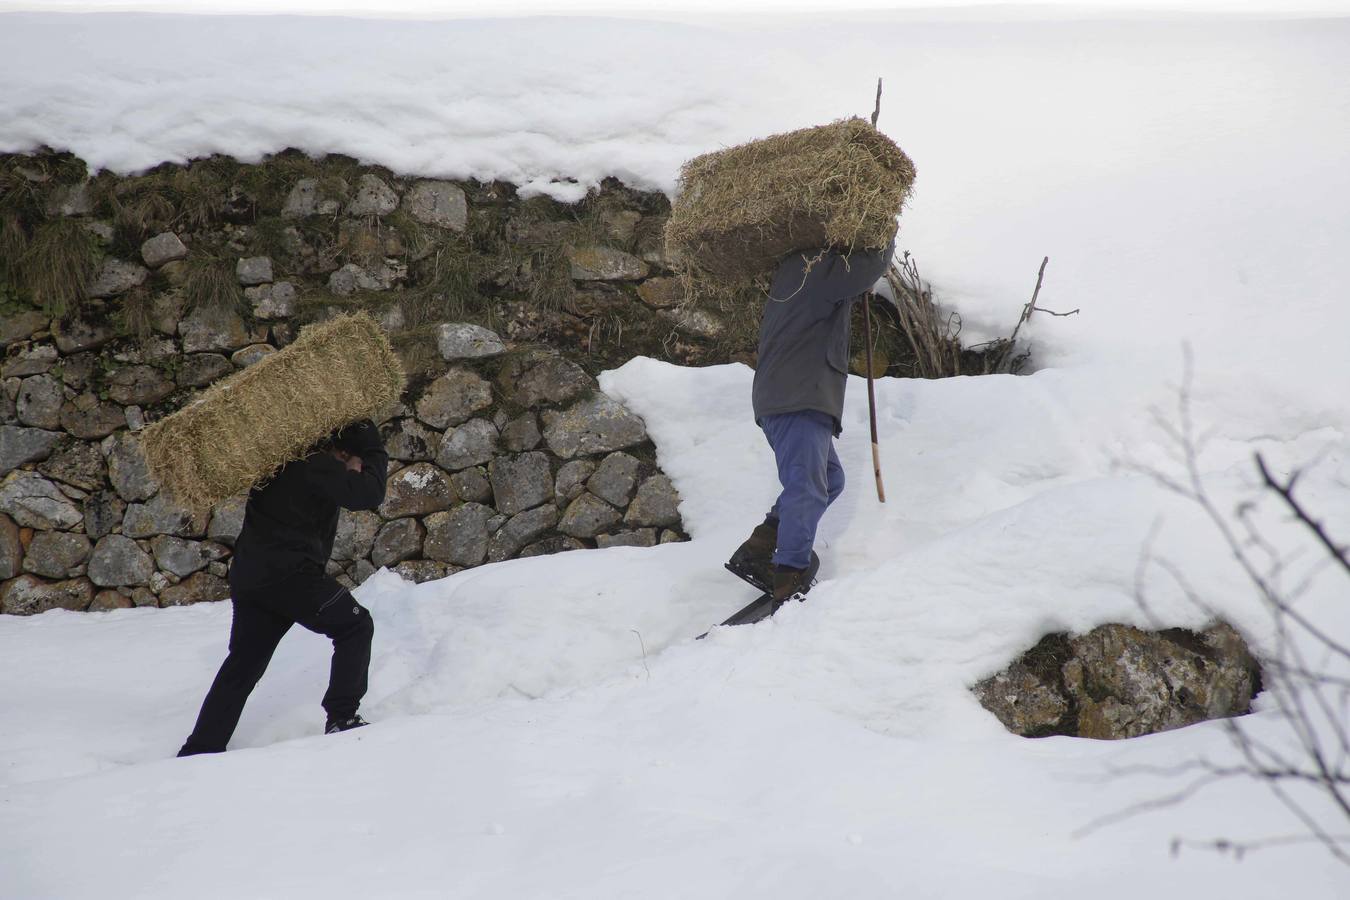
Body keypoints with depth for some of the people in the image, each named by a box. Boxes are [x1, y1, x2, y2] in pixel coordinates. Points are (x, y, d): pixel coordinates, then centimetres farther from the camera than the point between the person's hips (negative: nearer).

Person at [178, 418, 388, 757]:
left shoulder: (282, 459, 14)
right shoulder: (317, 466, -11)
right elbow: (369, 494, -17)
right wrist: (376, 456, 0)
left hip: (248, 577, 9)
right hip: (288, 573, -9)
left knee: (242, 666, 13)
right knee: (355, 625, 2)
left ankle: (200, 750, 11)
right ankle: (341, 717, -3)